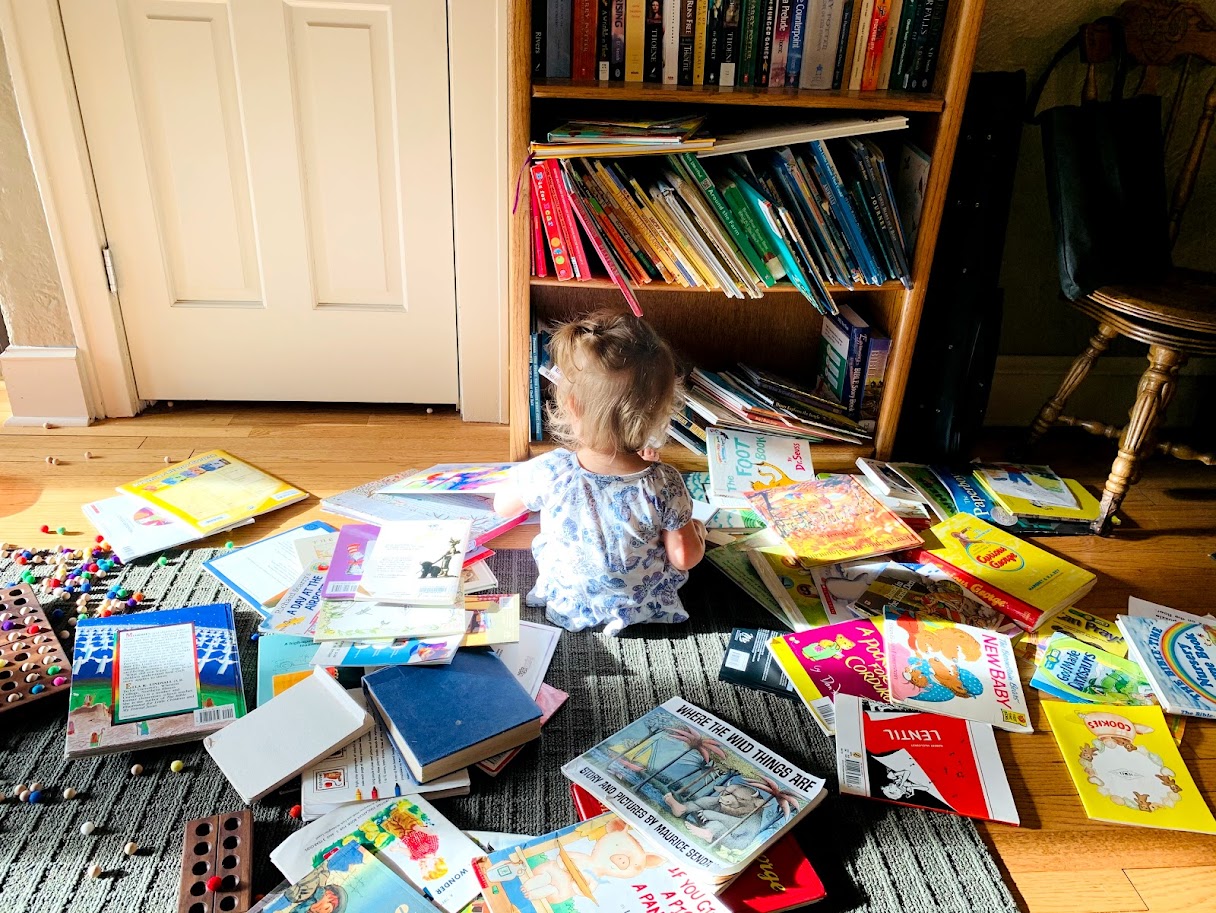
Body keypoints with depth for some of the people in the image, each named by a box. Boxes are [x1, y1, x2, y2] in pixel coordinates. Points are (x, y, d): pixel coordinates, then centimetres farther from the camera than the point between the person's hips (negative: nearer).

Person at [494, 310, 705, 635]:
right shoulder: (664, 485, -31)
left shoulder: (547, 473, -31)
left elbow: (502, 506, -9)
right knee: (694, 530, 24)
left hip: (568, 603, 1)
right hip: (647, 604, 0)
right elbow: (684, 558, -16)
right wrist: (696, 530, 5)